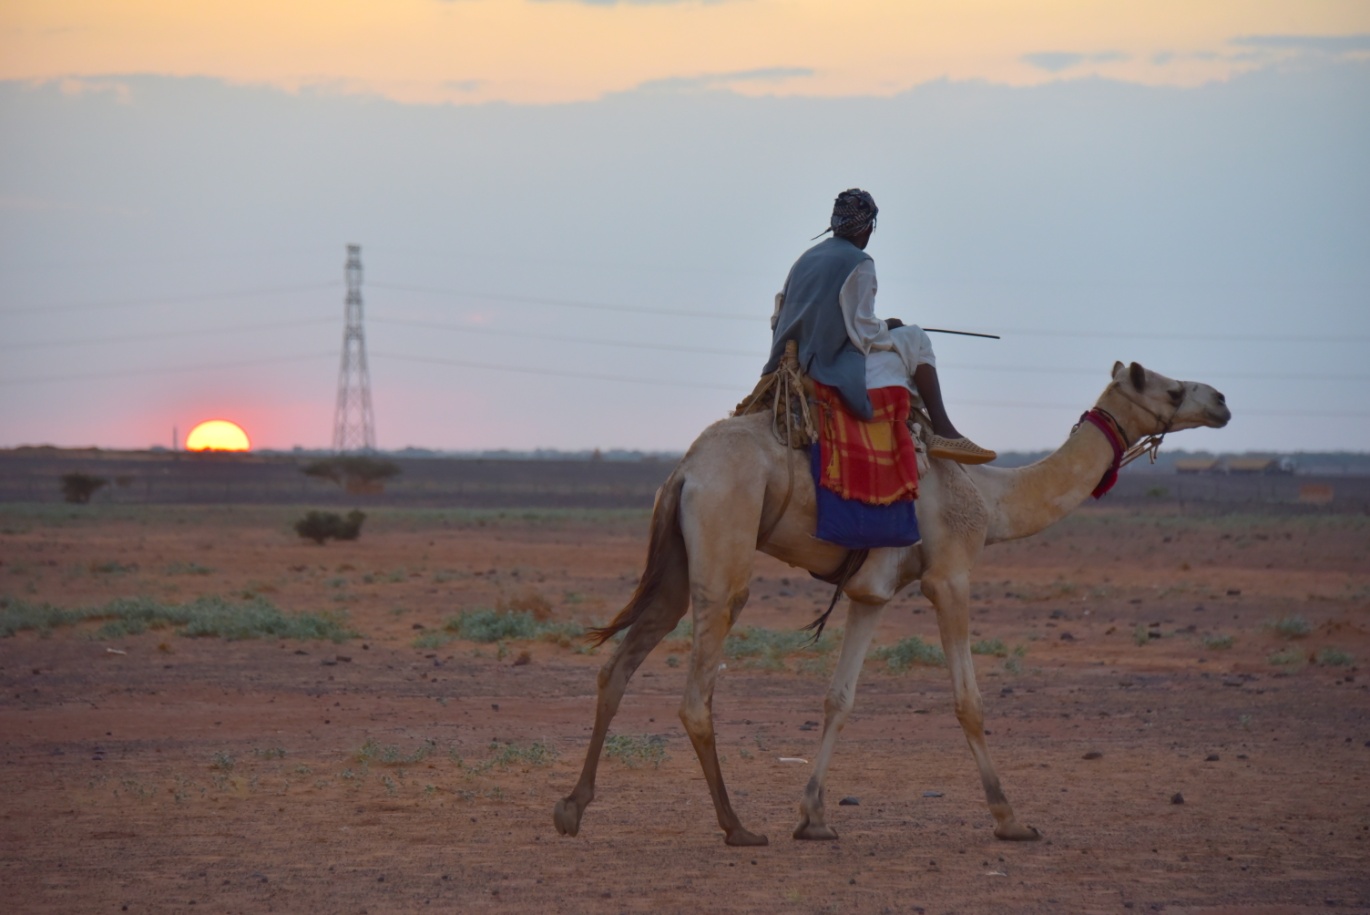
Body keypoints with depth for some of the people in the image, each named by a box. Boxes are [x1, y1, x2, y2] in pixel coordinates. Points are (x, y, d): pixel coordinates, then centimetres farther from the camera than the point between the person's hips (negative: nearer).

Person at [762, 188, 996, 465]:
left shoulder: (806, 258, 12)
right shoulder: (858, 263, -9)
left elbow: (779, 317, 15)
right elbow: (862, 333, -12)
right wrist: (888, 327, 9)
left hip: (795, 366, 8)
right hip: (835, 368, -8)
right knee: (916, 339, 7)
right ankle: (943, 431, 3)